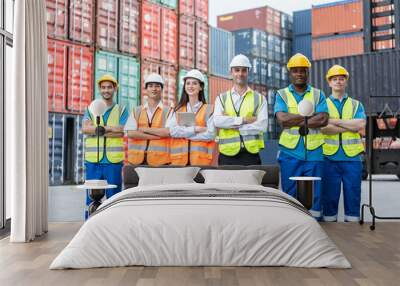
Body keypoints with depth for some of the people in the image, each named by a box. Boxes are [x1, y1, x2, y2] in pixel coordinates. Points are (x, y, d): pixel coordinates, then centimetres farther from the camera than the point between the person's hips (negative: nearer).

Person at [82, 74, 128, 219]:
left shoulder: (121, 110, 10)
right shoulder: (91, 109, 14)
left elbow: (122, 132, -7)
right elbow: (85, 128, -5)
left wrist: (96, 130, -10)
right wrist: (110, 128, -15)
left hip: (114, 161, -1)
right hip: (93, 160, 1)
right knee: (91, 198, 4)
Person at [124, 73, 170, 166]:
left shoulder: (168, 111, 7)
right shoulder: (136, 111, 12)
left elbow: (168, 132, -9)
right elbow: (130, 133, -3)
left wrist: (144, 129, -5)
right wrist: (159, 135, -7)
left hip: (159, 161, -1)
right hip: (136, 159, 2)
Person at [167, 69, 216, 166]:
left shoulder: (208, 109, 4)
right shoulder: (177, 110, 13)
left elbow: (210, 134, -7)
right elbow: (171, 131, -3)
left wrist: (182, 133, -5)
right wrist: (195, 129, -11)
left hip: (201, 158, -2)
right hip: (179, 157, 2)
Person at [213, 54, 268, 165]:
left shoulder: (259, 99, 7)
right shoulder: (222, 98, 10)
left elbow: (262, 126, -7)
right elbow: (217, 121, -8)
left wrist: (230, 124, -9)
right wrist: (243, 120, -13)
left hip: (251, 154, -1)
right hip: (227, 155, 1)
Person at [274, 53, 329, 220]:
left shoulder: (318, 95, 11)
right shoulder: (282, 95, 8)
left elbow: (323, 119, -5)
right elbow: (282, 119, -10)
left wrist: (295, 121, -10)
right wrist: (310, 116, -8)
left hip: (314, 152, 1)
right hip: (289, 152, -1)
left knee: (315, 193, 4)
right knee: (290, 194, 3)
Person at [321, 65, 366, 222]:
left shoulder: (356, 104, 14)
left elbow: (361, 125, -6)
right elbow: (323, 128, -11)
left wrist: (335, 121, -8)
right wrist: (351, 126, -9)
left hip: (352, 157, 2)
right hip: (330, 158, -1)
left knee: (353, 196, 4)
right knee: (329, 196, 3)